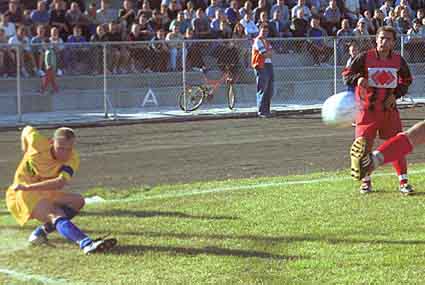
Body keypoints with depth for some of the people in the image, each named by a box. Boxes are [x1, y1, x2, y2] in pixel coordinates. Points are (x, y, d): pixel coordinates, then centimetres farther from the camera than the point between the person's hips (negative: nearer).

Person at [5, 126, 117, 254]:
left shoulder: (72, 159, -15)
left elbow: (60, 183, -32)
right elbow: (27, 130, 6)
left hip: (45, 194, 6)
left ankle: (40, 232, -9)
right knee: (56, 214, -27)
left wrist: (28, 187, -39)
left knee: (78, 200, -5)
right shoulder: (38, 142, -18)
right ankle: (87, 244, -52)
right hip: (22, 195, -6)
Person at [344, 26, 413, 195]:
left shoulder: (398, 60, 0)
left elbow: (406, 80, 15)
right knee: (364, 144, -3)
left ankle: (403, 181, 9)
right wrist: (358, 79, -27)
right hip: (368, 108, -2)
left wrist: (396, 94, -1)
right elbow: (346, 74, -6)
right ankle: (365, 180, 14)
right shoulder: (365, 58, -8)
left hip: (389, 108, 2)